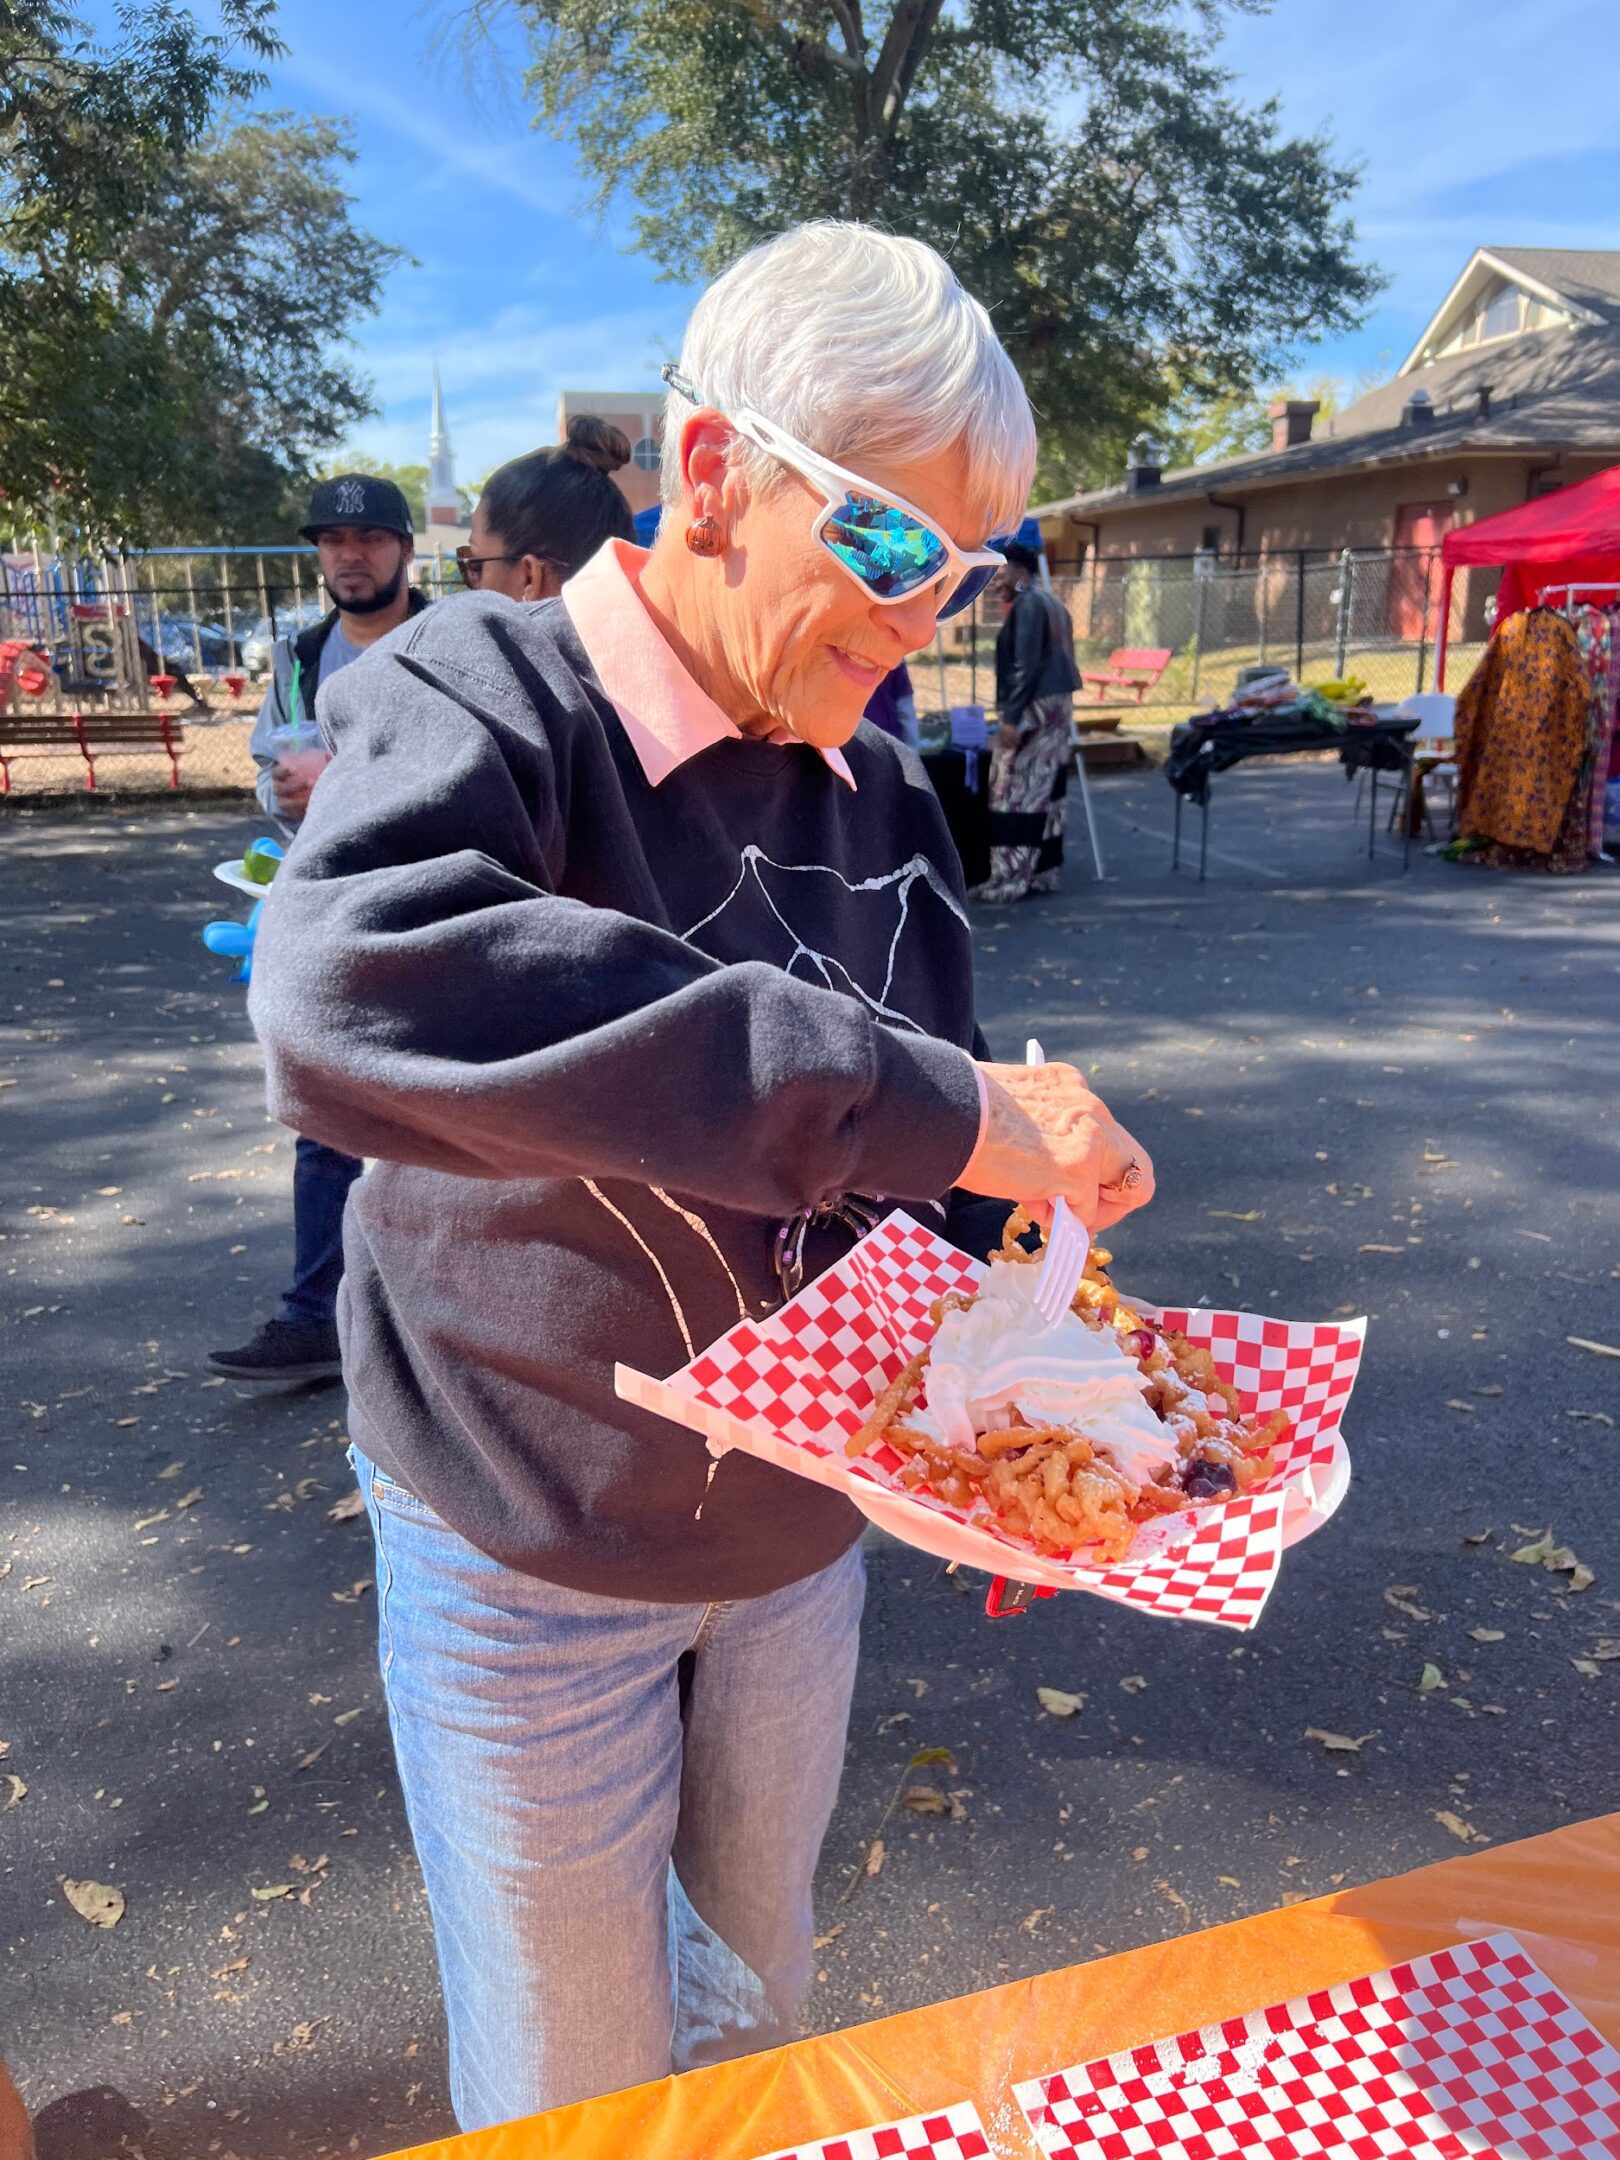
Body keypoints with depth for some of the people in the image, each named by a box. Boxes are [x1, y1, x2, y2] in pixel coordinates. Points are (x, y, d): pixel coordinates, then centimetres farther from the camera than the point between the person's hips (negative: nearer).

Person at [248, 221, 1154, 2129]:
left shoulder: (874, 778, -3)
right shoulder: (481, 699, -21)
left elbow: (931, 1153, 3)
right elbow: (351, 1002, -44)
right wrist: (911, 1101, -45)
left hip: (797, 1531, 5)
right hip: (533, 1553, -5)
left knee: (755, 1993, 29)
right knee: (570, 2083, 19)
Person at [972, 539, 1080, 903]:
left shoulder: (1027, 604, -11)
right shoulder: (1051, 604, 19)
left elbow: (1026, 666, -19)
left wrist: (1011, 716, -21)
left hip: (1033, 709, -10)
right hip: (1057, 707, 10)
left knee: (1015, 793, -9)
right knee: (1045, 793, 10)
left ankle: (1010, 879, -9)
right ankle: (1043, 873, 13)